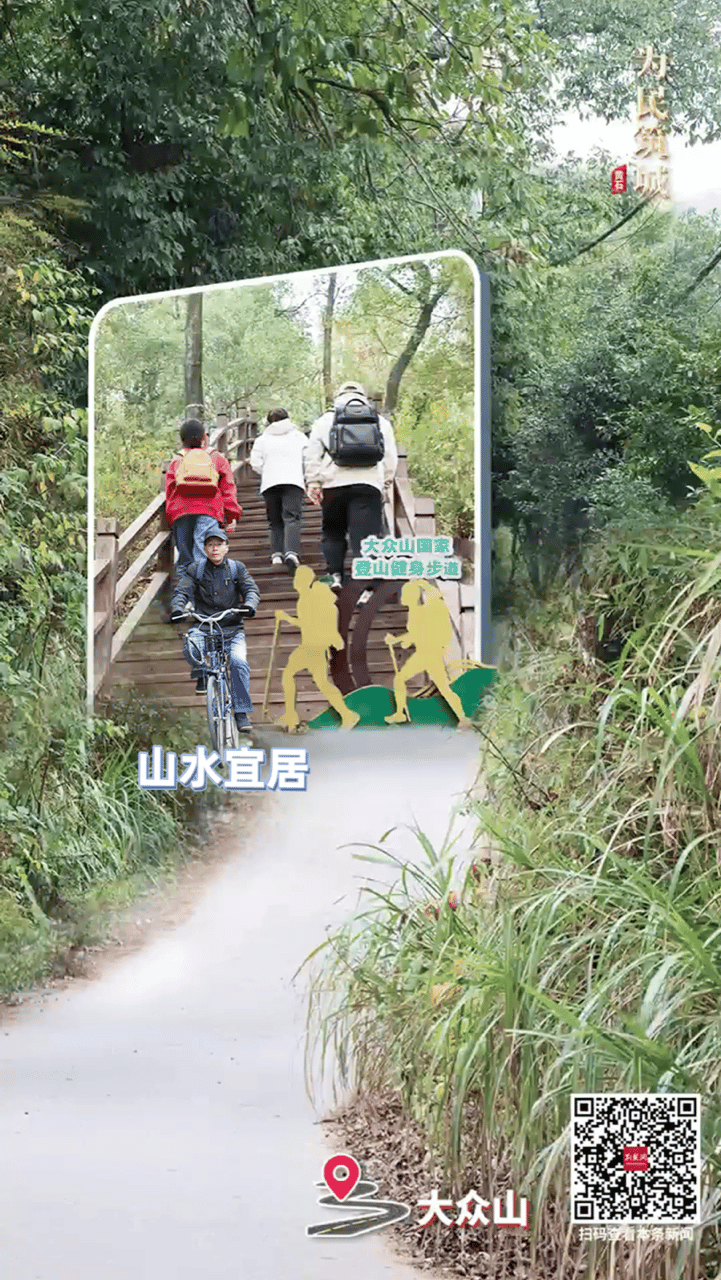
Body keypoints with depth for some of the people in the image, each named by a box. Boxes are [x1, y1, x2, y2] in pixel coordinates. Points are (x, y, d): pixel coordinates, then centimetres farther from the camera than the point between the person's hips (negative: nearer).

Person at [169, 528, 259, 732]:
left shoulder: (237, 568, 9)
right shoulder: (195, 571, 8)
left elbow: (251, 590, -1)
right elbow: (181, 591, -3)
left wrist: (249, 606, -24)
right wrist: (177, 609, -26)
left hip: (232, 628, 0)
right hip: (203, 627, 0)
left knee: (239, 661, -26)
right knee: (190, 648, -35)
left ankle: (241, 713, -16)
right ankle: (201, 673, 0)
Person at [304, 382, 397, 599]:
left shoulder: (325, 421, 11)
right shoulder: (381, 422, 14)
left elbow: (313, 454, 5)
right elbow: (390, 457, 13)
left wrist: (313, 482, 6)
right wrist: (386, 485, 18)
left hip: (334, 485, 0)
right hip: (369, 484, 0)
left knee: (333, 532, 19)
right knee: (366, 536, -5)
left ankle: (335, 575, 7)